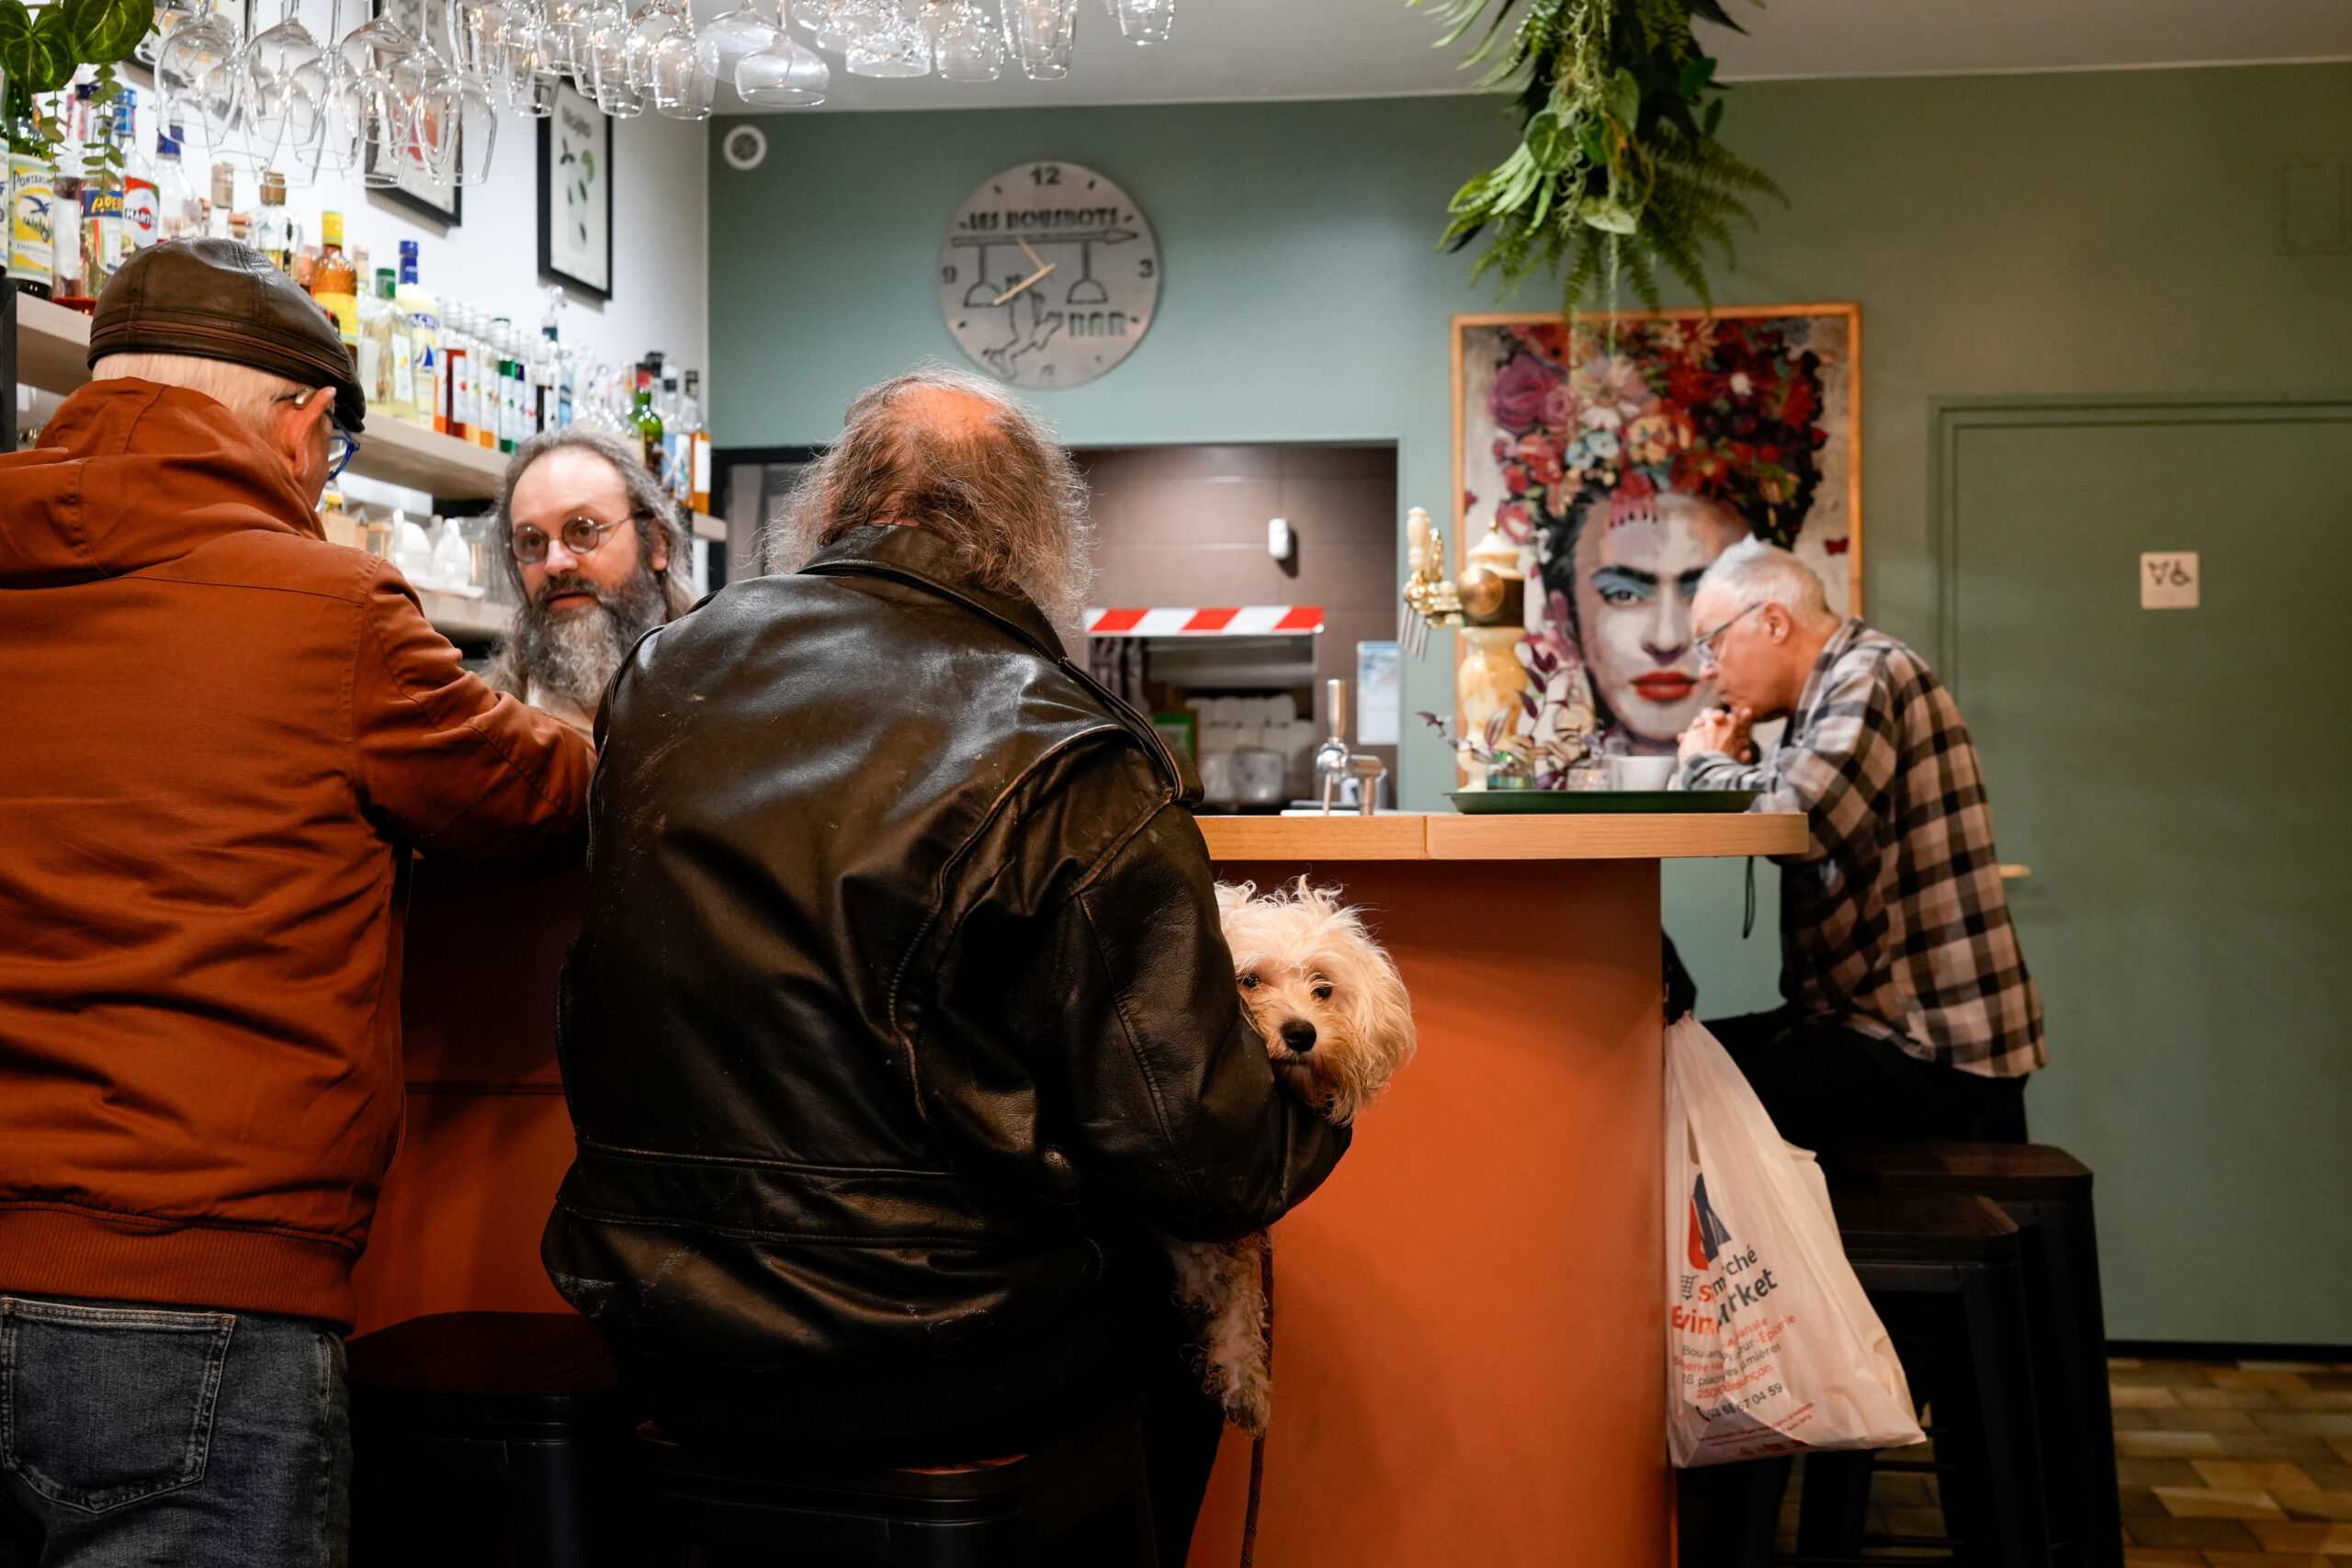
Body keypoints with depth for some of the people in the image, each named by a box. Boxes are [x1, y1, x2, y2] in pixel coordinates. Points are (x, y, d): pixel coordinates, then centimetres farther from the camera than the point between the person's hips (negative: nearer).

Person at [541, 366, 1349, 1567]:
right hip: (923, 1370, -5)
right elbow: (1192, 1145, -16)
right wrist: (1311, 1109, 3)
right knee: (1188, 1289, 21)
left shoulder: (663, 671, 2)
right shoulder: (1070, 760, -16)